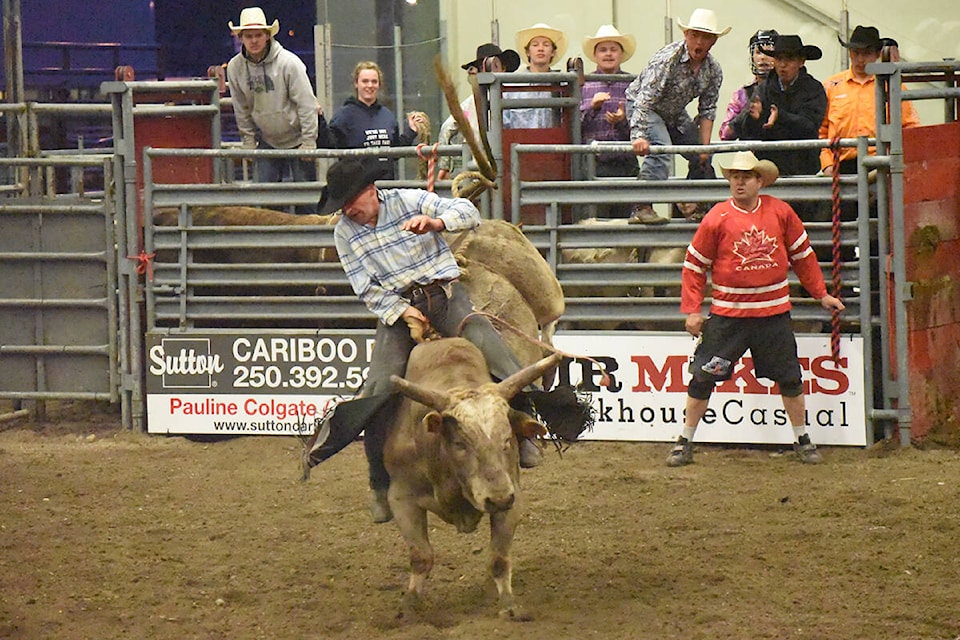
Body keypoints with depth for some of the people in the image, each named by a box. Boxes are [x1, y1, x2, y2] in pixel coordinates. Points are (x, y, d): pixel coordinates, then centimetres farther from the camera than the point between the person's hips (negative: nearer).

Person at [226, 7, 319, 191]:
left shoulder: (289, 62, -19)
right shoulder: (235, 67, -6)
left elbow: (306, 104, -15)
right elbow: (241, 109, 5)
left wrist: (308, 142, -14)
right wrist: (248, 142, 7)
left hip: (296, 140, -4)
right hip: (267, 142, 4)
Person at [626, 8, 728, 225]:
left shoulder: (713, 70, -11)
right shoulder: (668, 58, -32)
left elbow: (707, 110, -3)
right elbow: (645, 98, -37)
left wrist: (705, 146, -10)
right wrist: (639, 135, -46)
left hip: (675, 114, 8)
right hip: (643, 108, -8)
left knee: (702, 158, 8)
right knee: (660, 150, -30)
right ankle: (642, 209, -33)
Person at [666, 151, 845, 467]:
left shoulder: (780, 212, 1)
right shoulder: (717, 218, -5)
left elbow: (802, 256, 13)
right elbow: (695, 265, 1)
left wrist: (821, 294, 14)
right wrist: (692, 310, -4)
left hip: (774, 313, 2)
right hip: (727, 313, -2)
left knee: (790, 377, 8)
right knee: (703, 375, -2)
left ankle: (802, 440, 24)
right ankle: (685, 443, 9)